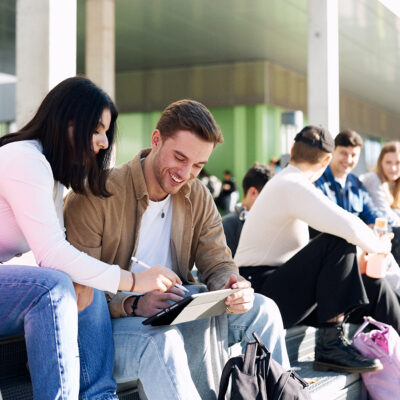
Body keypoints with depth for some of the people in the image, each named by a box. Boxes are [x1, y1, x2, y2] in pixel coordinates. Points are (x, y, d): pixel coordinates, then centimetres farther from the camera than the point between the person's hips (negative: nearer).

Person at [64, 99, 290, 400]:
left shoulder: (198, 198, 7)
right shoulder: (96, 196, -14)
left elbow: (217, 263, 5)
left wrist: (233, 286, -20)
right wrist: (133, 305, -33)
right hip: (110, 325, -6)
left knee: (262, 310, -9)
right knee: (161, 339, -39)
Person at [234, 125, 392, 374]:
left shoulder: (282, 183, 20)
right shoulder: (293, 186, -14)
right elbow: (348, 227, -26)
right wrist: (379, 245, -6)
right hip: (261, 295, -10)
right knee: (339, 243, -24)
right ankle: (331, 344, -25)